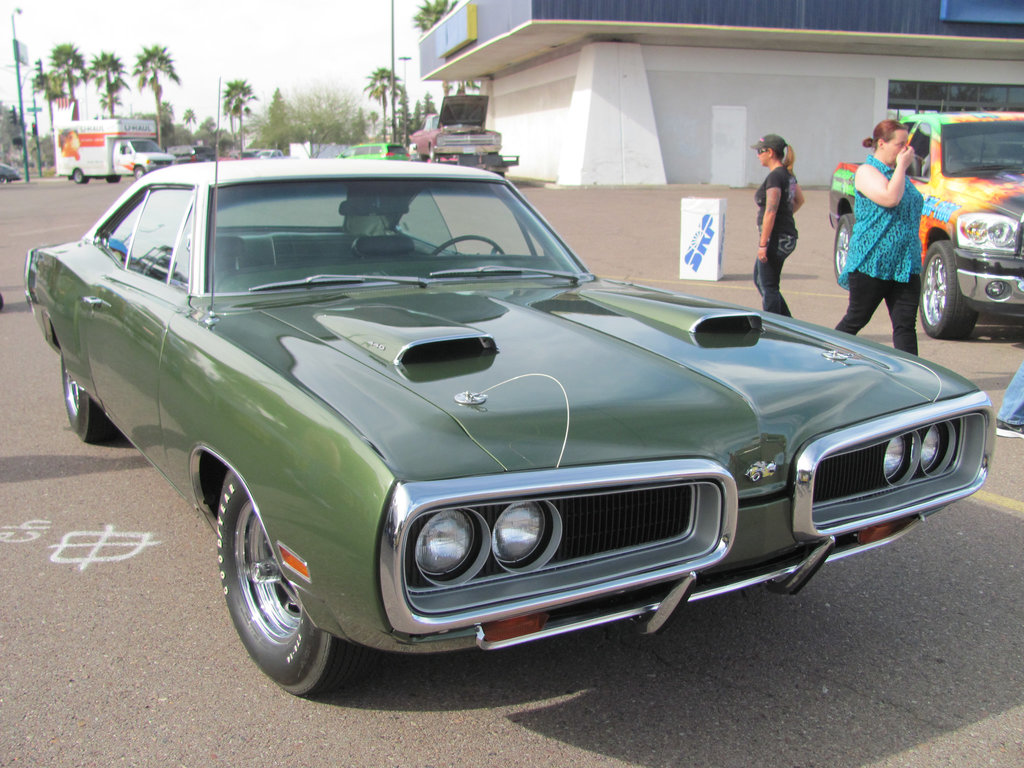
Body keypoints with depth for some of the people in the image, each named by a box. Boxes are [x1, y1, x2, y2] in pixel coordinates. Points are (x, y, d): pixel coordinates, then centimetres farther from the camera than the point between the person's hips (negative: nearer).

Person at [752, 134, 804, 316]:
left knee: (768, 287, -2)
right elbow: (799, 200, 26)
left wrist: (763, 244, -21)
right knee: (759, 279, 18)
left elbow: (770, 212, -21)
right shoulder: (788, 174, 12)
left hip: (776, 238, -10)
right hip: (788, 236, 10)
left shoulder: (775, 176, -17)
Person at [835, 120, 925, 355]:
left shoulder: (898, 173, 17)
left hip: (905, 265, 7)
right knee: (856, 320, 6)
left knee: (906, 326, 0)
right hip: (872, 263, -7)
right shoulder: (867, 171, -7)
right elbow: (890, 198, -24)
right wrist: (902, 166, -14)